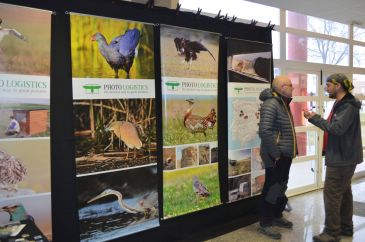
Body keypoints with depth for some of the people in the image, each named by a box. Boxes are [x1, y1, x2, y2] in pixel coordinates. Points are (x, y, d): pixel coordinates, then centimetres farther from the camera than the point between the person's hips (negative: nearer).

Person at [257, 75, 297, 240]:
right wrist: (275, 154, -23)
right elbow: (264, 131, -29)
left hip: (285, 155, 9)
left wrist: (292, 149, 14)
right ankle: (265, 224, 14)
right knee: (271, 189, 1)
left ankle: (277, 216, 36)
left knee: (281, 187, 20)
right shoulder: (271, 104, -20)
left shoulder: (283, 103, 12)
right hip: (276, 157, -9)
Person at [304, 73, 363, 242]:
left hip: (342, 158, -10)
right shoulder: (341, 104, 13)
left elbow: (337, 128, -27)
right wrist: (315, 118, 2)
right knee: (343, 192, 17)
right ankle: (346, 227, 28)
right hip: (342, 157, 10)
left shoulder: (348, 106, -18)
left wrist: (314, 118, -21)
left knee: (332, 193, -6)